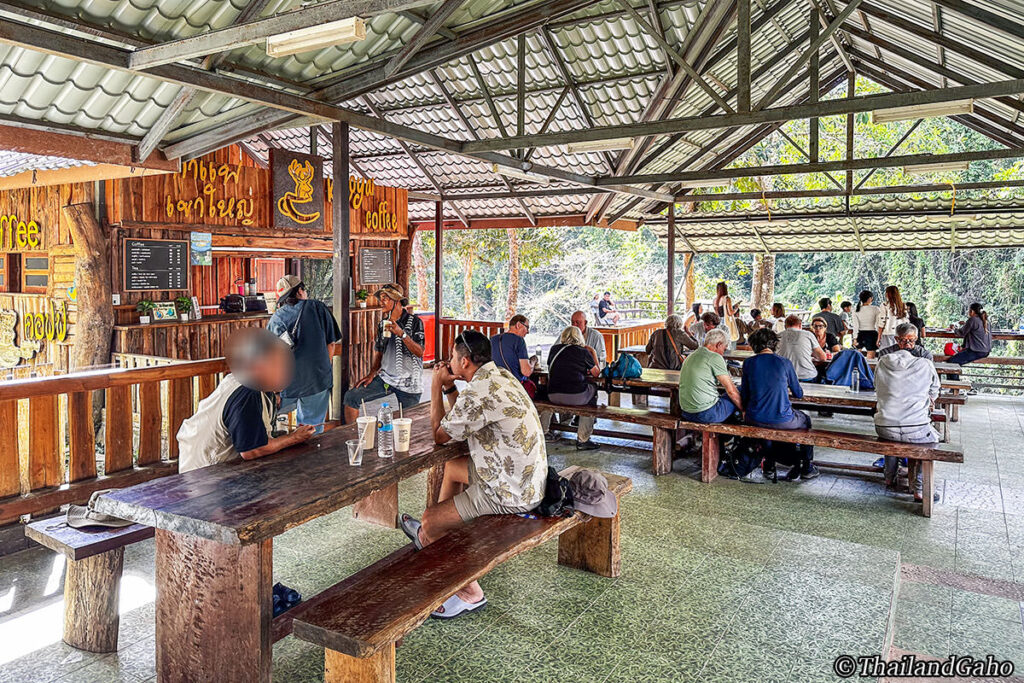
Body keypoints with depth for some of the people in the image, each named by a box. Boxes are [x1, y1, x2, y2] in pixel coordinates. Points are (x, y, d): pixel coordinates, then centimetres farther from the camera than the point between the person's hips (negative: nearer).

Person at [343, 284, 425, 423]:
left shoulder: (414, 321, -8)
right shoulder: (383, 323, 11)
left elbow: (420, 352, -17)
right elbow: (378, 352, 17)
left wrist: (401, 333, -26)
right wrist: (372, 374, 4)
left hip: (408, 382, -5)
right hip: (385, 378, 5)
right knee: (351, 396, -6)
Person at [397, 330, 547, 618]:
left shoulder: (478, 393, -25)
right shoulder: (500, 375, 6)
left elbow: (439, 435, -9)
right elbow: (464, 419, 17)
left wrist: (436, 387, -1)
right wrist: (449, 387, 7)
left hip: (510, 494, -10)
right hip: (529, 477, 10)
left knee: (429, 520, -2)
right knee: (451, 467, 27)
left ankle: (469, 593, 10)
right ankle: (431, 532, 45)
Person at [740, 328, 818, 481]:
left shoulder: (748, 363, -2)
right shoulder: (784, 363, -5)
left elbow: (744, 395, 2)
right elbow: (799, 394, 5)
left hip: (755, 419, 2)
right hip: (782, 420, -2)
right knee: (805, 420, 30)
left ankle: (769, 467, 42)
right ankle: (807, 468, 39)